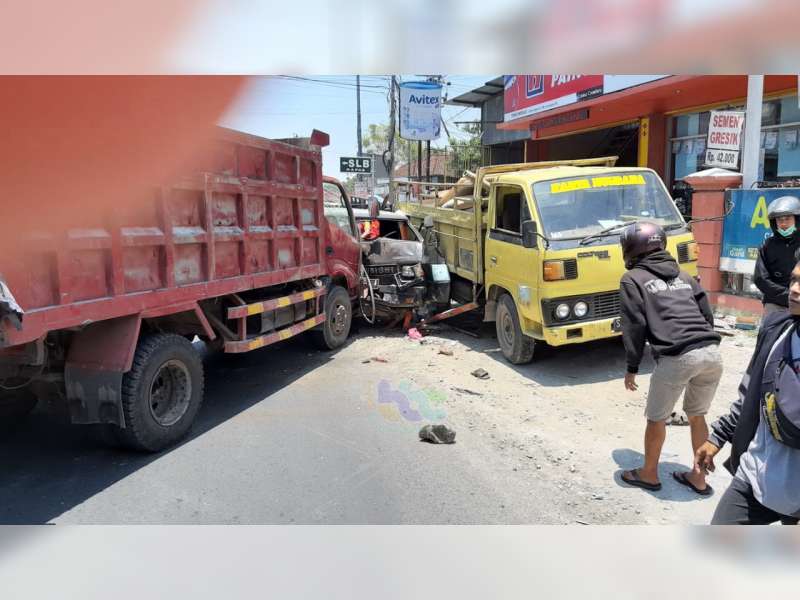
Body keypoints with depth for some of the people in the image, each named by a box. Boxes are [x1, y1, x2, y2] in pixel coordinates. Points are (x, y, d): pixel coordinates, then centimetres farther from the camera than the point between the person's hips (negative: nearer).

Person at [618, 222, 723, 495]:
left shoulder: (633, 279, 8)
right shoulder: (683, 275, 25)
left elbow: (634, 325, 1)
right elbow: (707, 314, 21)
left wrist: (632, 367, 6)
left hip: (677, 358, -6)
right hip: (712, 352, 6)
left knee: (656, 419, 14)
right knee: (697, 416, 23)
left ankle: (649, 474, 29)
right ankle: (699, 478, 32)